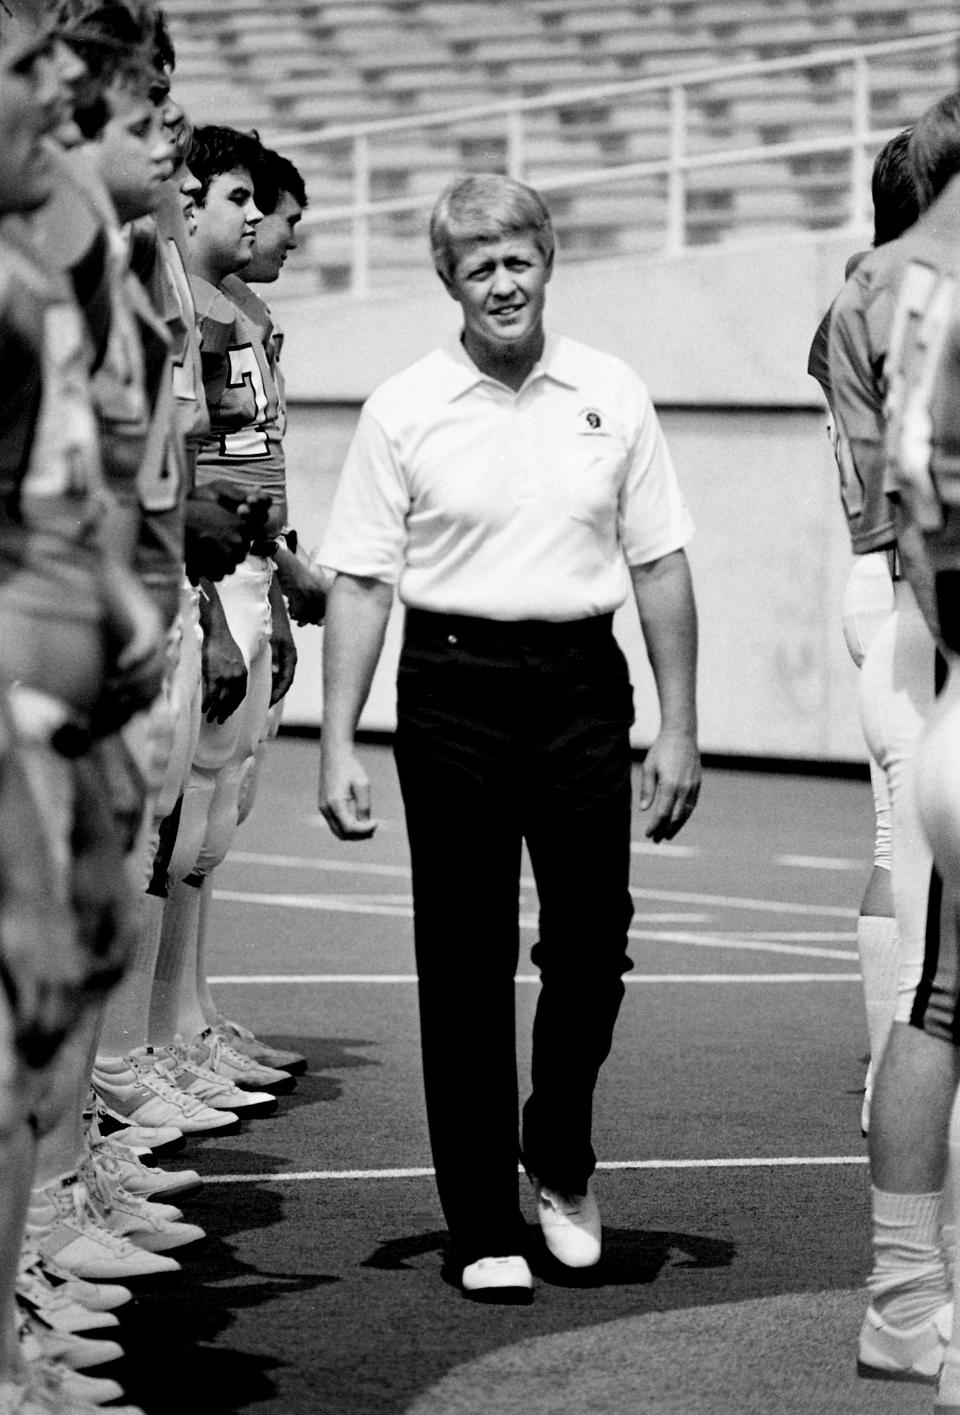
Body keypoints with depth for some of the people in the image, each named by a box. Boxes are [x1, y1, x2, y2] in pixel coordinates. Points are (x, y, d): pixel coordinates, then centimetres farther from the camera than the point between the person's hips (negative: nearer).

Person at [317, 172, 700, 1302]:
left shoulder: (612, 398, 5)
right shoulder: (402, 412, 0)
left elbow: (659, 566, 8)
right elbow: (359, 582, 0)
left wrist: (679, 727, 5)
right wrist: (338, 745, -6)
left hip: (581, 682, 2)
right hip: (452, 688, -1)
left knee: (591, 942, 1)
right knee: (464, 965, 1)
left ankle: (560, 1159, 28)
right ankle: (484, 1228, 8)